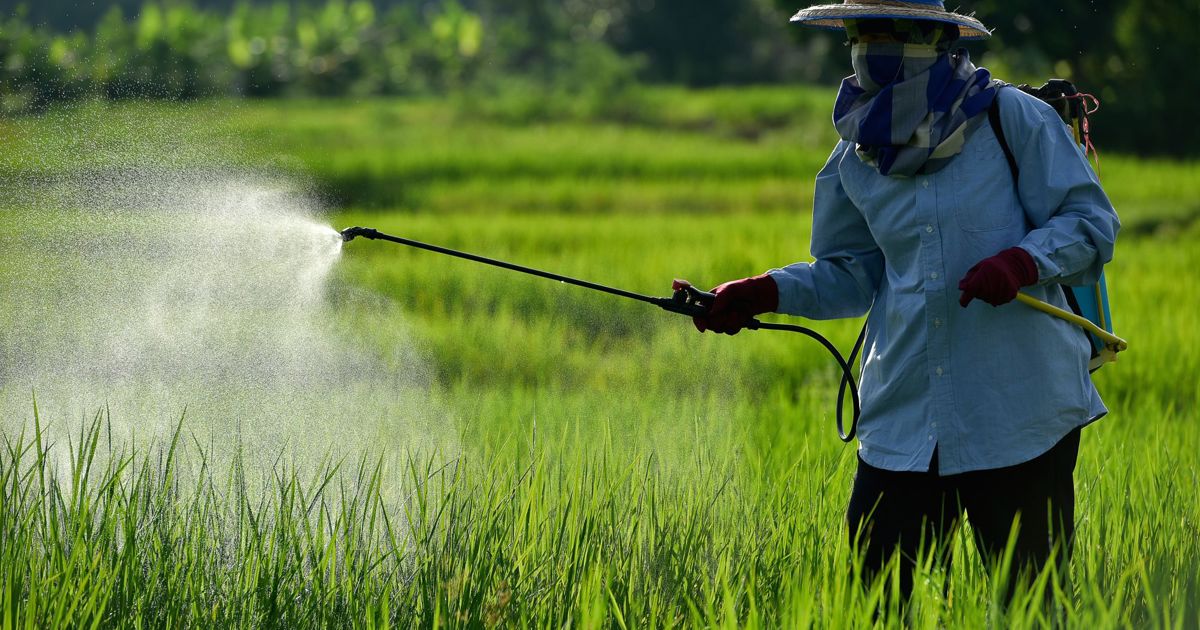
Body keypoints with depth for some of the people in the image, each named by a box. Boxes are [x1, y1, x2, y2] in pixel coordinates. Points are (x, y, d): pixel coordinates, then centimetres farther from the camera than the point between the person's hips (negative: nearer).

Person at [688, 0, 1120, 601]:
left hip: (1017, 412, -4)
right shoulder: (856, 158, 10)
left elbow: (1091, 221, -3)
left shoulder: (1013, 118, -3)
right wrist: (764, 293, 4)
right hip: (906, 413, 4)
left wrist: (1021, 263, -20)